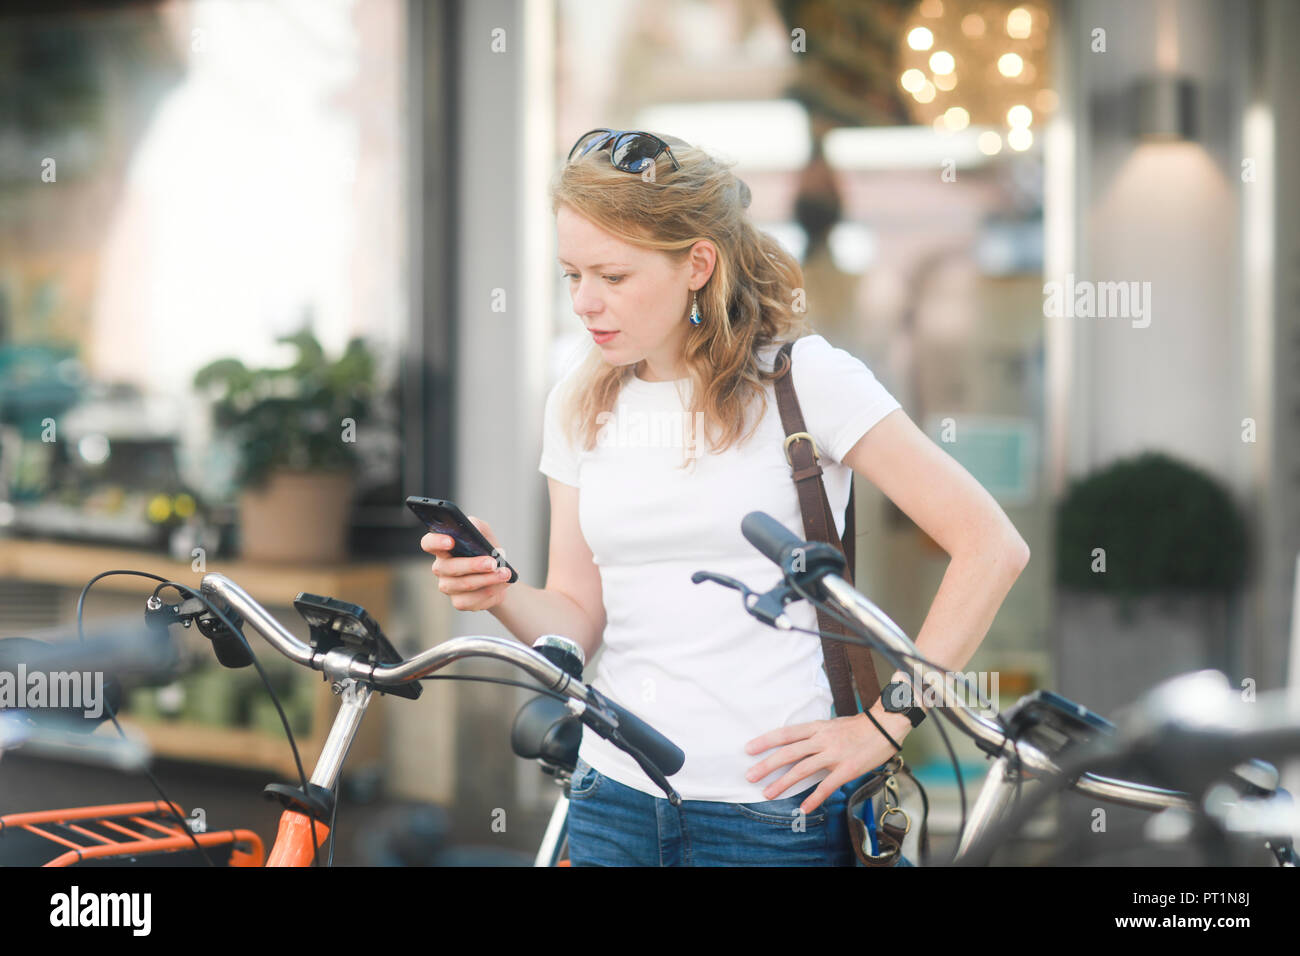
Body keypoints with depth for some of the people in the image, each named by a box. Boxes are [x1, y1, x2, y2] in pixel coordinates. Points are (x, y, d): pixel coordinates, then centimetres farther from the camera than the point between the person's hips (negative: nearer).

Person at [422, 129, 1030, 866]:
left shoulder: (800, 377, -8)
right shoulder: (578, 405, 8)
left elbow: (993, 546, -11)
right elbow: (578, 618, 8)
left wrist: (885, 724, -12)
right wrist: (501, 593, -14)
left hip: (771, 811, -4)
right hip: (614, 804, 5)